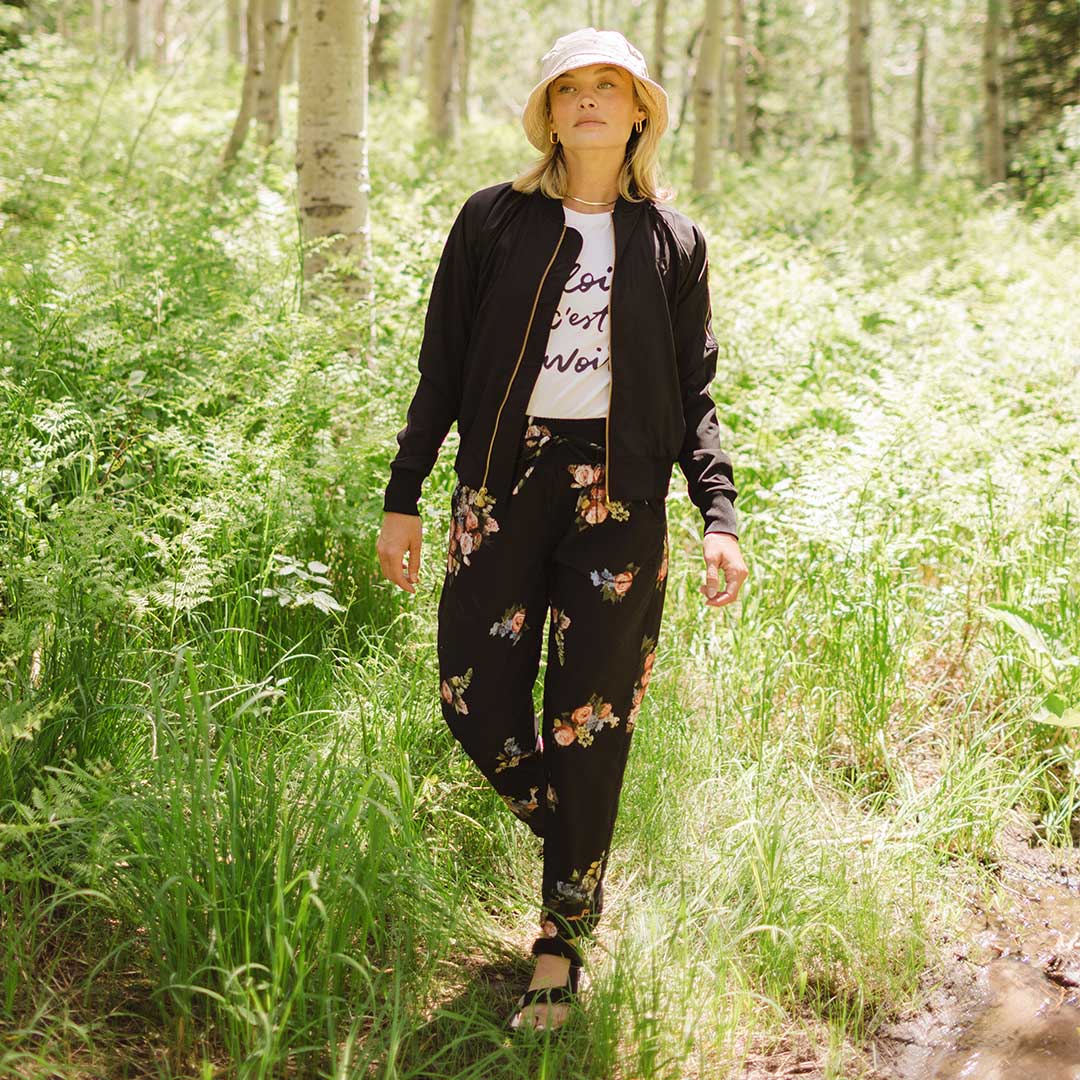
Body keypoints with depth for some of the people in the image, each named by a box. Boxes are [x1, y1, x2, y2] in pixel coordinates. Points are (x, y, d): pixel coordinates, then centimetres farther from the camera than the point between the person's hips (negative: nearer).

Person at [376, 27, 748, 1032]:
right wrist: (402, 496, 5)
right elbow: (442, 371, 8)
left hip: (619, 496, -1)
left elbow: (695, 400, 8)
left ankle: (562, 943, 13)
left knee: (589, 723, 0)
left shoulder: (673, 242, 8)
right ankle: (569, 845, 27)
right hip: (503, 484, 1)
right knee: (479, 707, -2)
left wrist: (719, 517, -4)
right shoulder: (493, 221, 6)